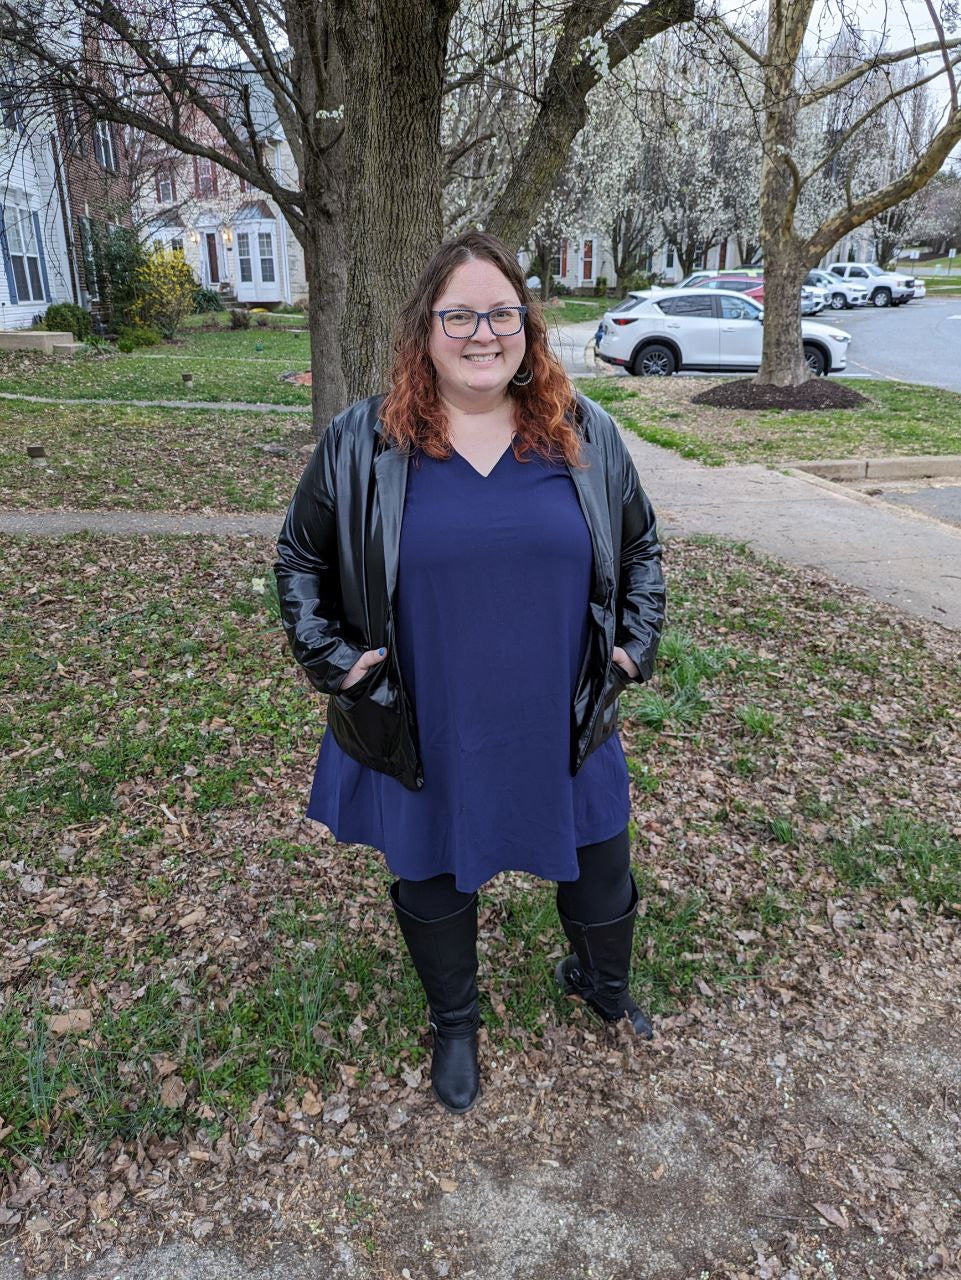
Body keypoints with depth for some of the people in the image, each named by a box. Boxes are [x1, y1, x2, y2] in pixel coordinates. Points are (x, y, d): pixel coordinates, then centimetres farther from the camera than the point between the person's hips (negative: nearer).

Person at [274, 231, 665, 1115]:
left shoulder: (587, 437, -2)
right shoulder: (362, 445, -8)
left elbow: (641, 548, 11)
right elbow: (300, 559, 4)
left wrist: (636, 647, 2)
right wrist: (332, 659, -6)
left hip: (564, 727, 2)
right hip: (424, 736, -1)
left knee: (601, 870, 18)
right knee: (433, 881, 19)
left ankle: (601, 982, 54)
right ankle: (455, 1023, 50)